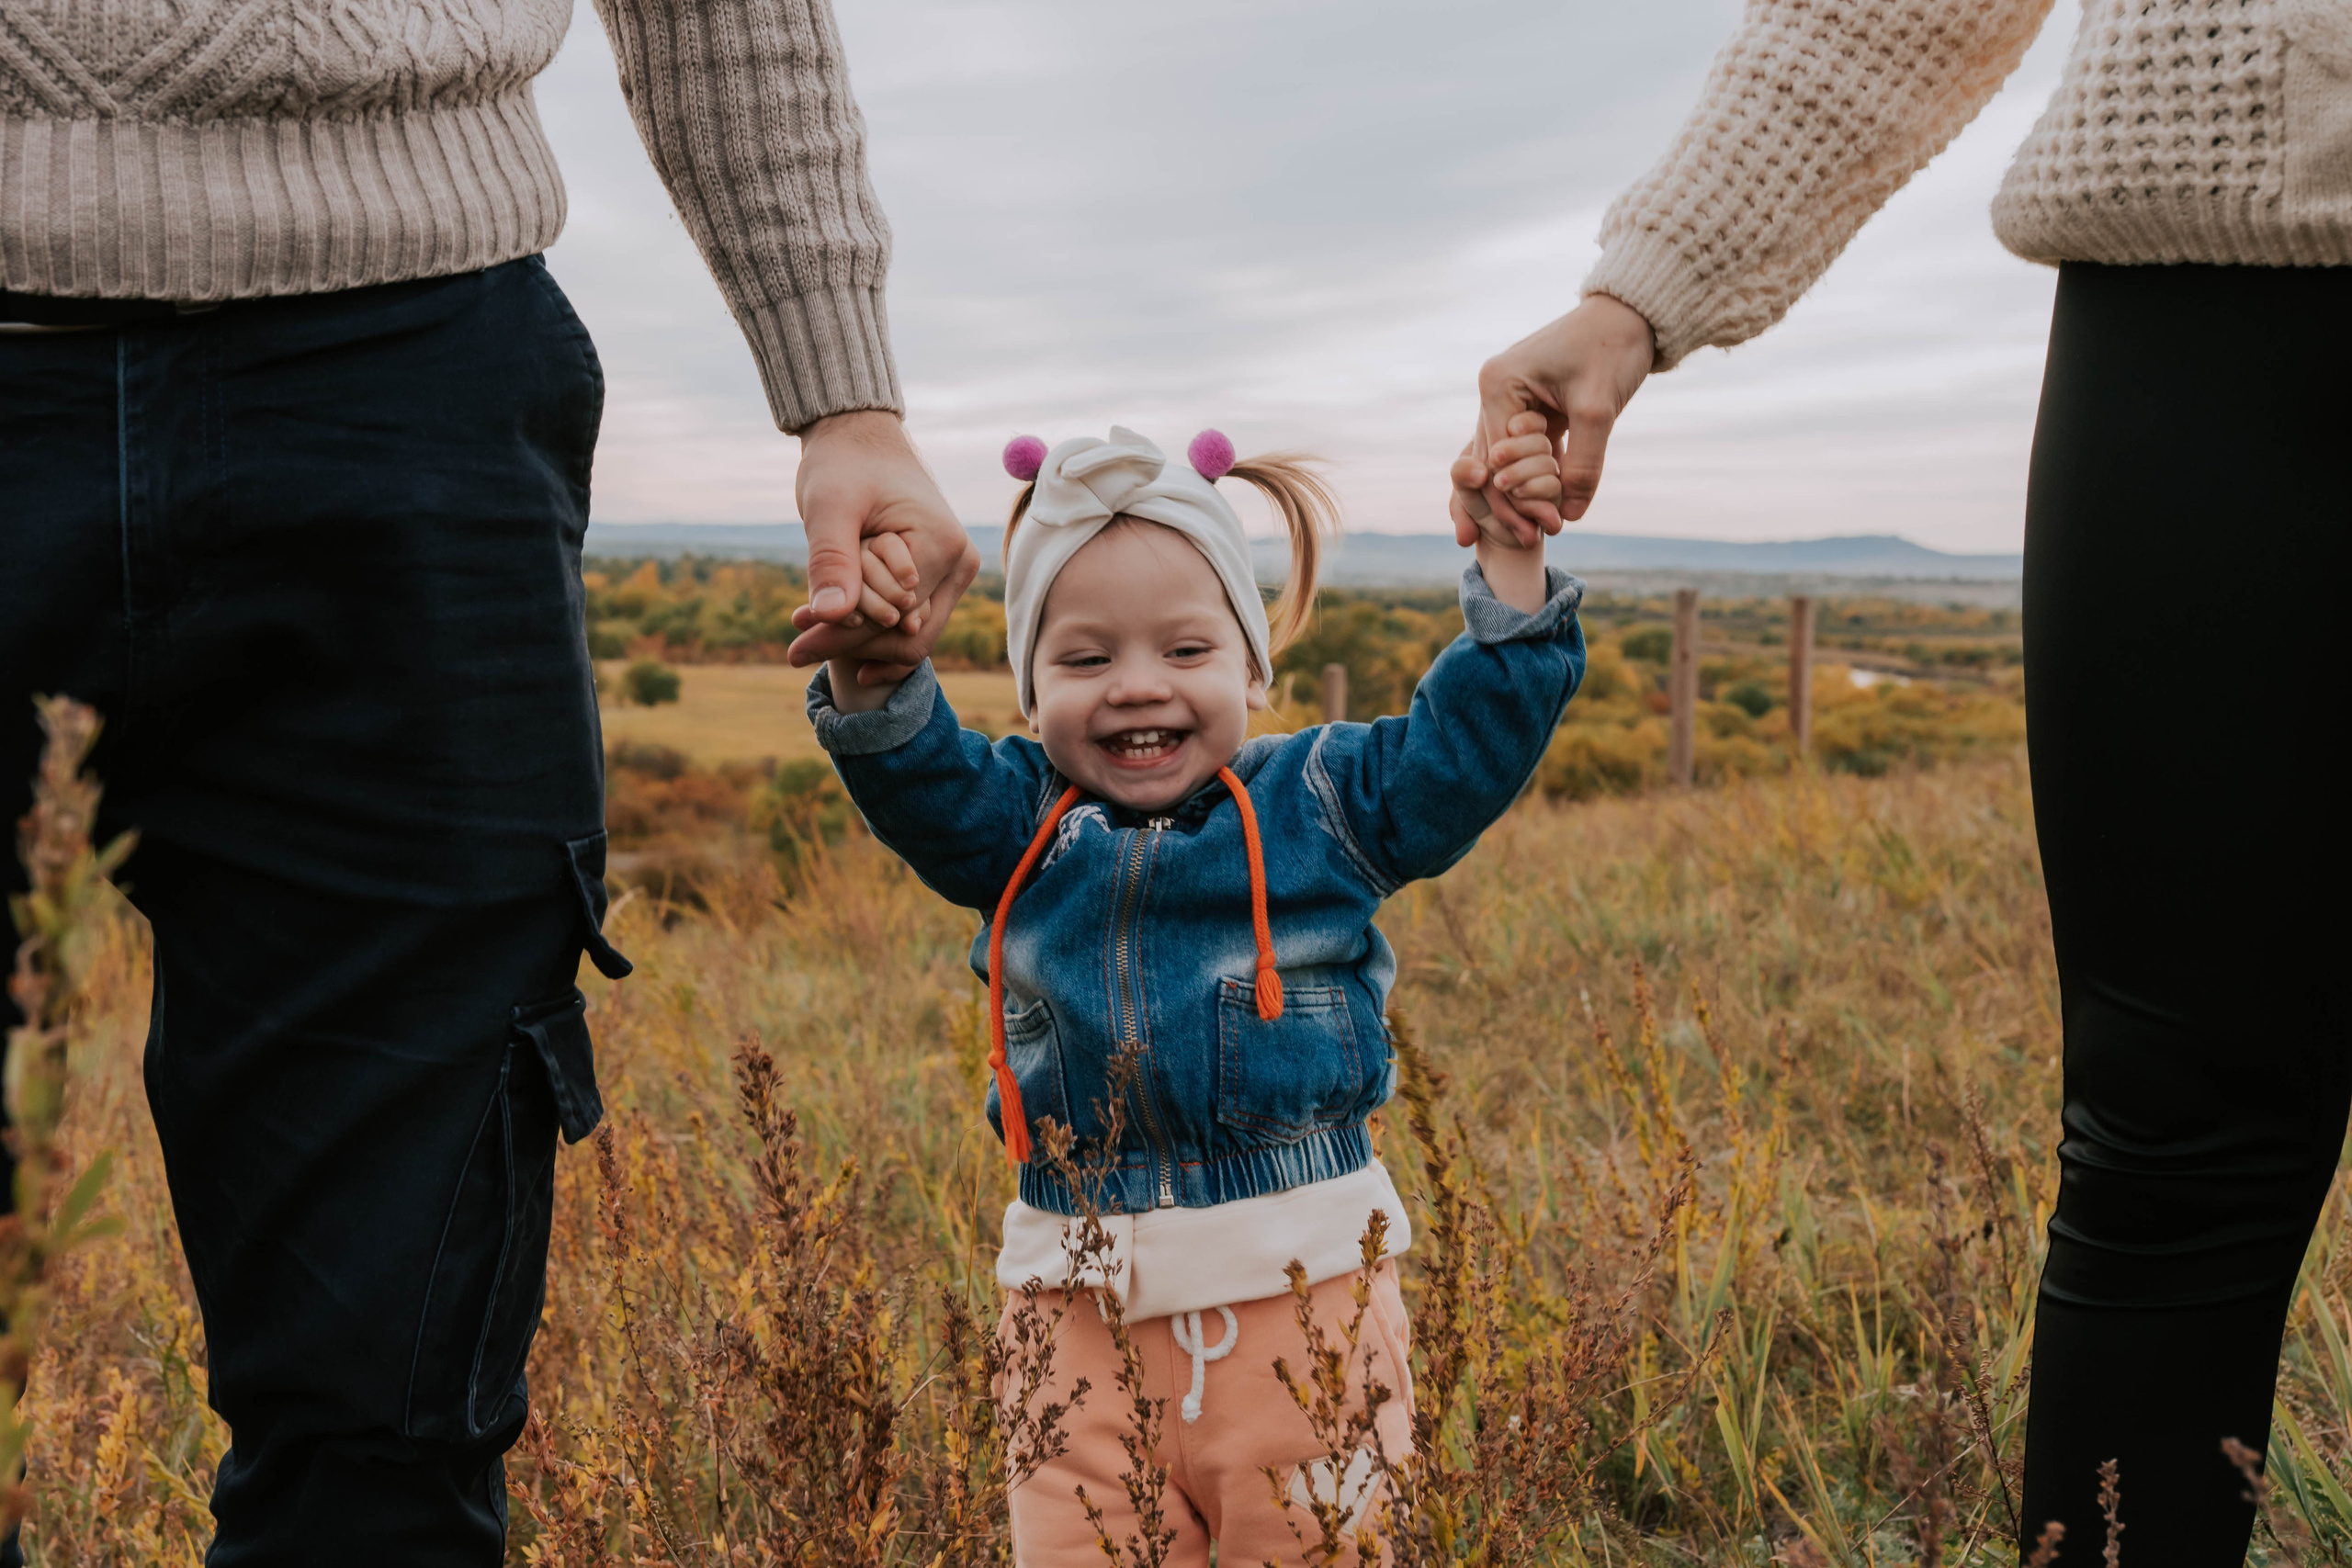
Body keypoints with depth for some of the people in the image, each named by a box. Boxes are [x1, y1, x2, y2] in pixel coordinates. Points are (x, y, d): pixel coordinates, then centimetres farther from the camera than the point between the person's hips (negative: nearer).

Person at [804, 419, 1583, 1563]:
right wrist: (870, 668, -30)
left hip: (1303, 1294, -1)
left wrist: (1507, 554, -13)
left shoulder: (1316, 801, 2)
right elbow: (913, 776, -10)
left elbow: (1472, 739, -4)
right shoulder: (1019, 827, 5)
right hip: (1081, 1304, 1)